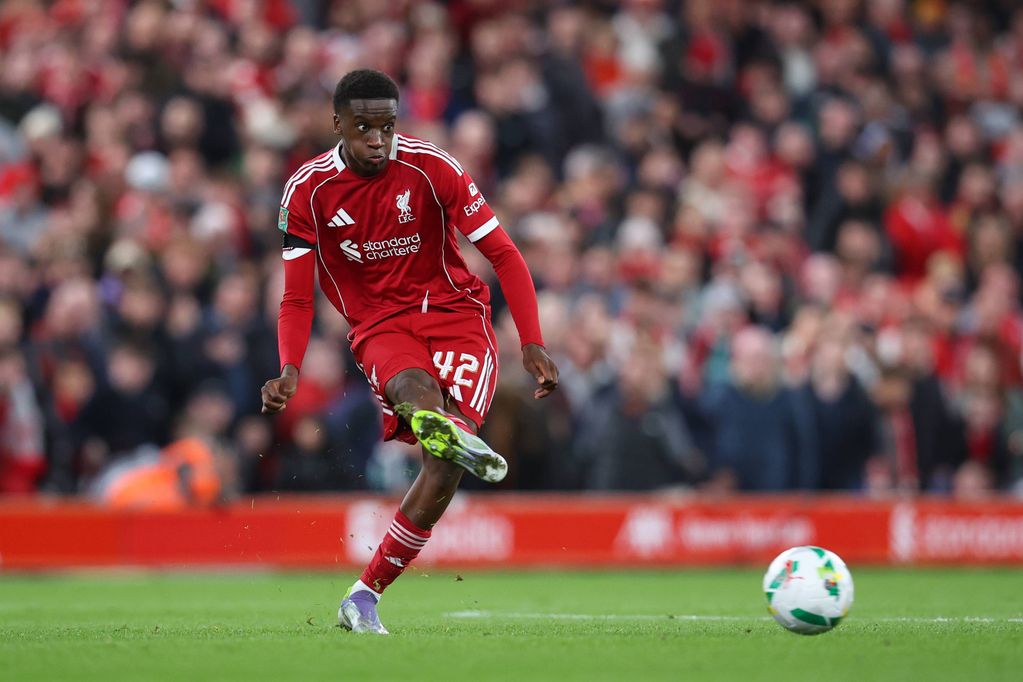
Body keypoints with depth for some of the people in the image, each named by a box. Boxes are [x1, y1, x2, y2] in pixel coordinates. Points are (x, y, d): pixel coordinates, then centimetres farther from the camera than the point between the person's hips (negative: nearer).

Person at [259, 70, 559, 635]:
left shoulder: (431, 168, -8)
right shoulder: (308, 191, -4)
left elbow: (503, 255, -4)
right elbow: (297, 299, 2)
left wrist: (532, 344, -14)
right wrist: (290, 370, -17)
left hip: (455, 312, -1)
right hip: (379, 327, 1)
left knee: (444, 467, -21)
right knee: (414, 389, -37)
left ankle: (364, 596, -11)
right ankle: (450, 432, -74)